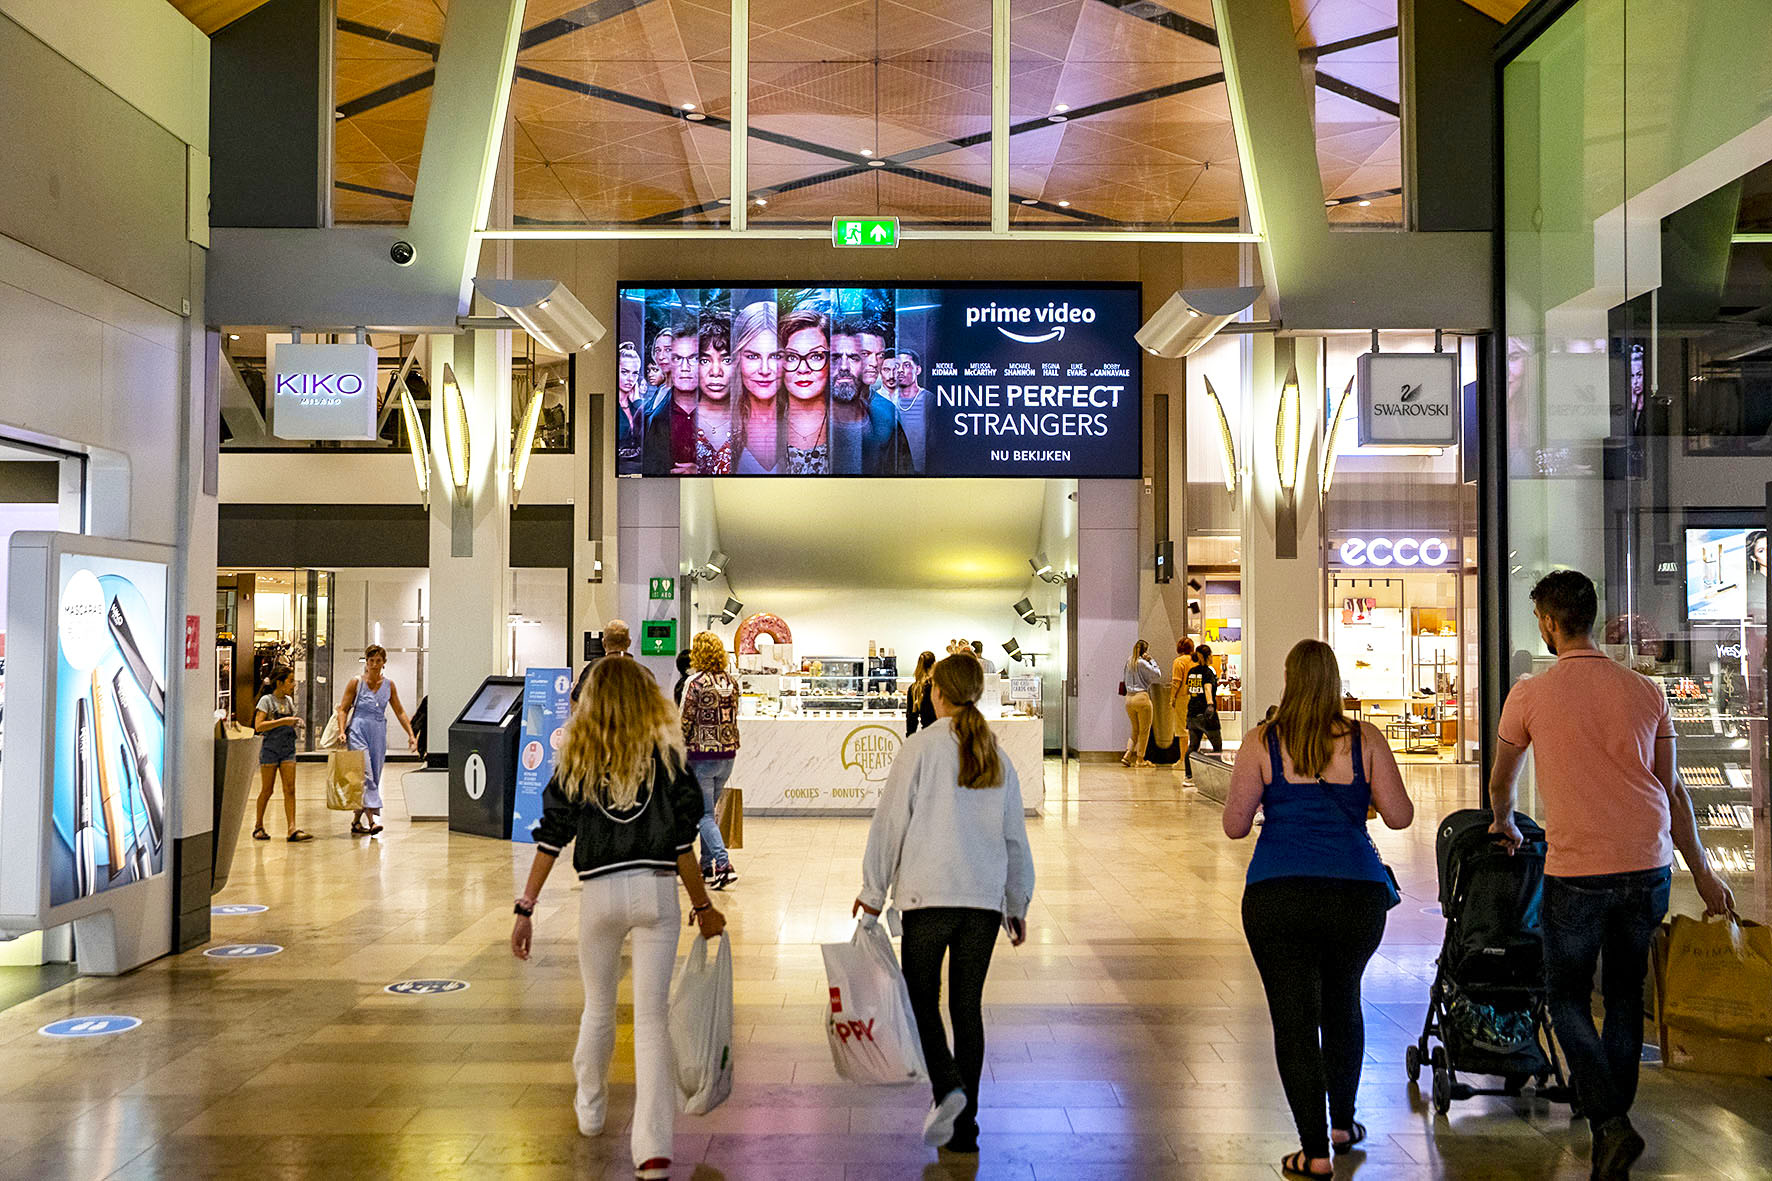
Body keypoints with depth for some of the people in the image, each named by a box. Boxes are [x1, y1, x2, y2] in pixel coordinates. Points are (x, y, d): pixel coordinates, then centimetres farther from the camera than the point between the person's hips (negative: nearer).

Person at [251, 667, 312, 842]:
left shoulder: (289, 701, 12)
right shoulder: (266, 700, -6)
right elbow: (258, 726, -16)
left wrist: (296, 723, 6)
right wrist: (283, 721, -21)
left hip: (288, 748, 5)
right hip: (270, 749, -5)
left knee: (290, 790, -5)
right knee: (267, 790, 3)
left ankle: (292, 830, -11)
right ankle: (259, 826, 19)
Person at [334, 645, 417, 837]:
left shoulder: (389, 685, 8)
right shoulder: (356, 682, -1)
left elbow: (399, 712, 14)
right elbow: (343, 709, 1)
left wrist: (411, 734, 8)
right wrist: (342, 731, -13)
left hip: (379, 734, 4)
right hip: (358, 732, -4)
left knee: (374, 777, 5)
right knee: (365, 775, -16)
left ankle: (357, 821, 17)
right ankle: (371, 820, -23)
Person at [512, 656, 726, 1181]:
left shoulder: (575, 758, 1)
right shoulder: (667, 756, -3)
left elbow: (551, 838, -1)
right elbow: (682, 844, -2)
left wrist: (525, 909, 4)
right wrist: (703, 907, 9)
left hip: (600, 893, 1)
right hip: (657, 891, -1)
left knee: (598, 1008, 22)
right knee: (651, 1018, 1)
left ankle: (591, 1110, 43)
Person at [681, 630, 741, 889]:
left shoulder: (695, 682, -11)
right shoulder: (731, 681, 7)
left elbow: (686, 722, -10)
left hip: (702, 755, -6)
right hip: (727, 754, 6)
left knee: (704, 815, -3)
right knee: (708, 810, 18)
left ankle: (723, 865, -17)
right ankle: (707, 865, 23)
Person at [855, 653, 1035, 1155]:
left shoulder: (922, 746, -5)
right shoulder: (998, 756, 10)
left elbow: (891, 821, -5)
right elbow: (1015, 836, 15)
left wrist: (873, 889, 3)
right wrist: (1017, 904, 23)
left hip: (929, 893, -4)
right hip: (985, 897, 4)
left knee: (922, 997, 8)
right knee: (968, 1005, 10)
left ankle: (946, 1083, -16)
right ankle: (964, 1125, 12)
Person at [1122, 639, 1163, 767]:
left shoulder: (1129, 662, 10)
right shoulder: (1143, 663, -10)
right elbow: (1157, 675, -6)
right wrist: (1151, 661, -1)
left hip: (1129, 698, 7)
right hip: (1141, 697, -7)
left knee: (1135, 730, 15)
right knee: (1144, 730, 6)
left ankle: (1127, 756, 1)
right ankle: (1140, 759, 7)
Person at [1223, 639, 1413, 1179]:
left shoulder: (1262, 743, -2)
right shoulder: (1365, 739, 0)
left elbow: (1234, 825, -1)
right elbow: (1400, 816, 2)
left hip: (1278, 896, -2)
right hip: (1357, 893, 3)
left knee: (1294, 1018, 4)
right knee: (1342, 1003, 24)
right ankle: (1343, 1123, 35)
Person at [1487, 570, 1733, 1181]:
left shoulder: (1531, 694, -2)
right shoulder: (1645, 691, 6)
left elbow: (1499, 781, 13)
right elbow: (1672, 788, 11)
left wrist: (1504, 825, 34)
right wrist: (1702, 871, 18)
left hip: (1576, 871, -4)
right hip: (1649, 864, 4)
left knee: (1568, 998, 9)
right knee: (1625, 994, 18)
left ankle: (1609, 1121, -7)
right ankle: (1613, 1118, 24)